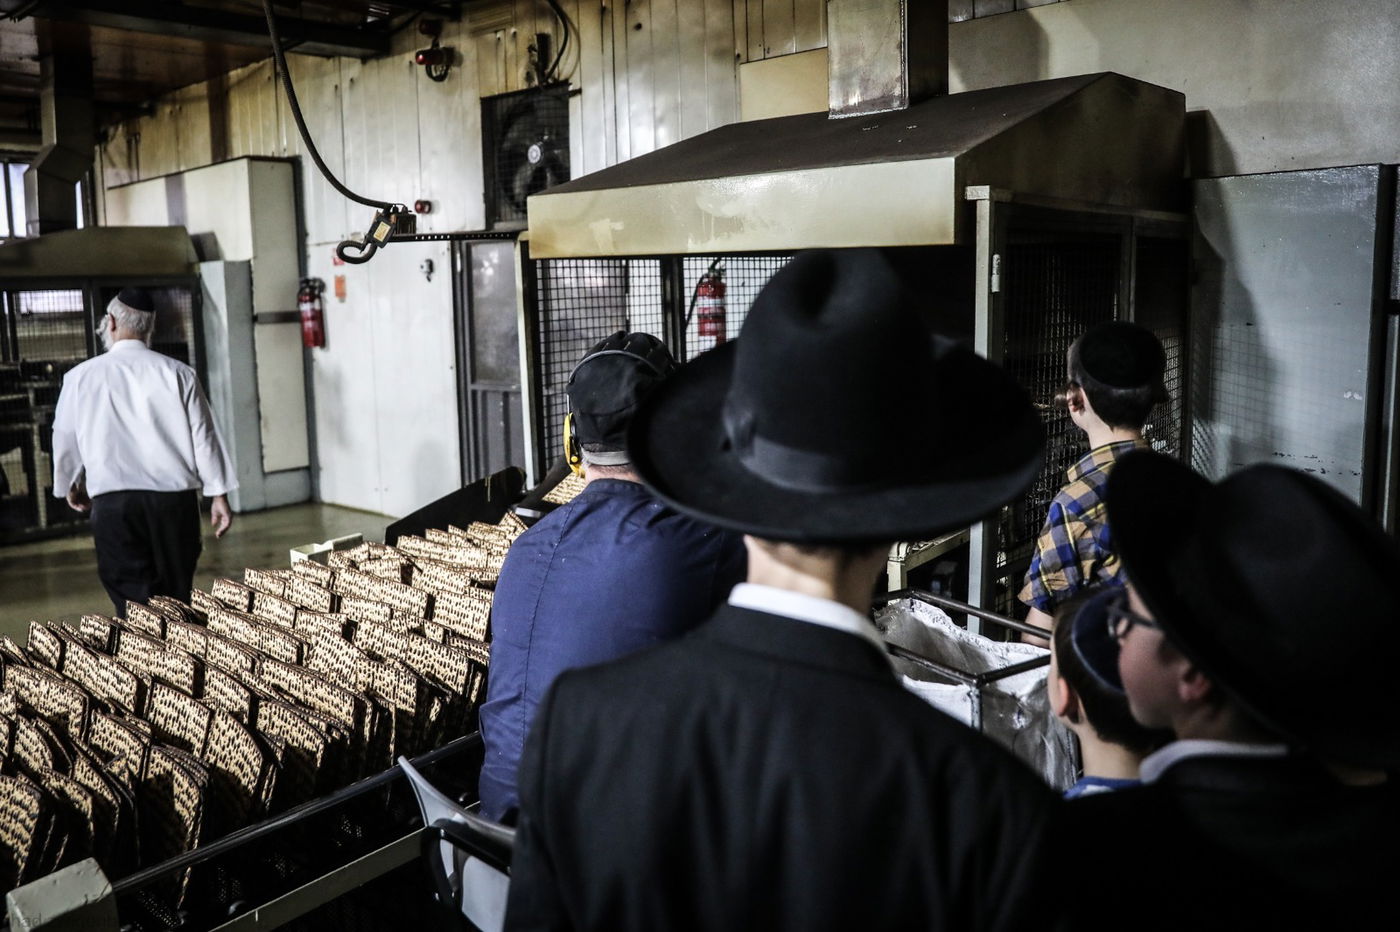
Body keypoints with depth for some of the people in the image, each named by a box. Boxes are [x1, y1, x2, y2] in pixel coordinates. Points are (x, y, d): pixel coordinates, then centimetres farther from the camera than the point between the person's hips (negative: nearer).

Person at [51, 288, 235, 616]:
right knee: (175, 594, 12)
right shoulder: (178, 373, 1)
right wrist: (219, 494, 6)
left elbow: (65, 439, 13)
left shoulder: (81, 377, 2)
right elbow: (204, 436, 0)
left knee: (133, 601, 0)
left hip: (113, 502, -1)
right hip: (174, 495, 1)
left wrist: (70, 487, 31)